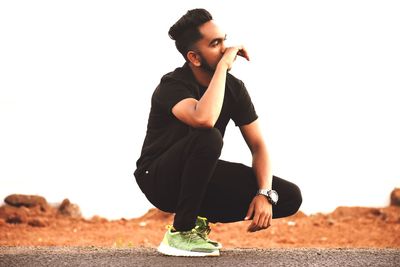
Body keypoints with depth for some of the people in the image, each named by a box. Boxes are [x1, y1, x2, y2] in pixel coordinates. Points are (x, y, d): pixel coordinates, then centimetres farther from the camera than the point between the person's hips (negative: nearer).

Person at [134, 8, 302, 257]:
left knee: (290, 197, -10)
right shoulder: (173, 86, -23)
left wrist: (264, 194, -20)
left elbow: (258, 145, -4)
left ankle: (199, 218, 6)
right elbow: (204, 119, -46)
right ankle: (181, 233, -23)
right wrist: (223, 65, -35)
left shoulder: (234, 87, -4)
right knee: (208, 137, -38)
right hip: (161, 179, -6)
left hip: (201, 177, 6)